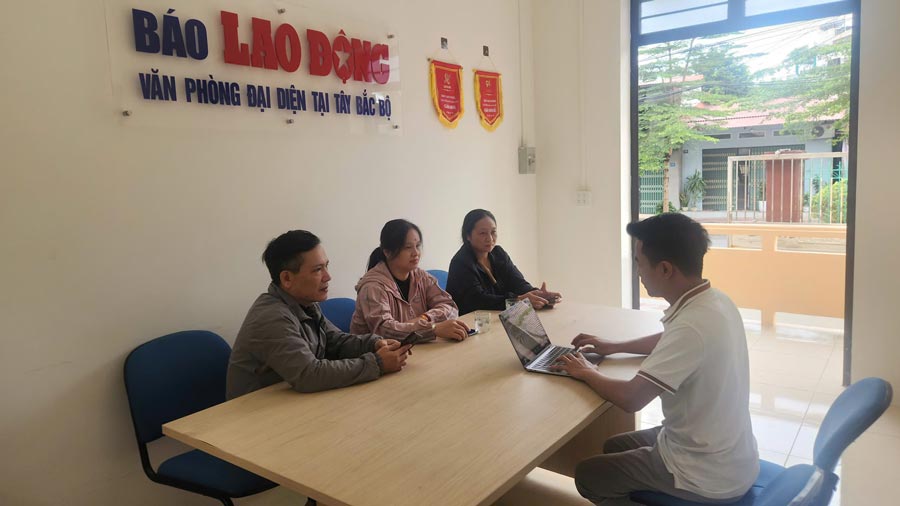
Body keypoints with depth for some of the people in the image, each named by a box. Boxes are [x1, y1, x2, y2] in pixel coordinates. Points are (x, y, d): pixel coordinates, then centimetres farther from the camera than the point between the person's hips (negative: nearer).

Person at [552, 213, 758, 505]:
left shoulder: (693, 324, -33)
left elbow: (631, 399, -28)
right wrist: (614, 347, 17)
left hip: (708, 475, -8)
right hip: (728, 457, 9)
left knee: (588, 475, 7)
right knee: (614, 448, 24)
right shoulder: (714, 301, -3)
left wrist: (586, 373, -10)